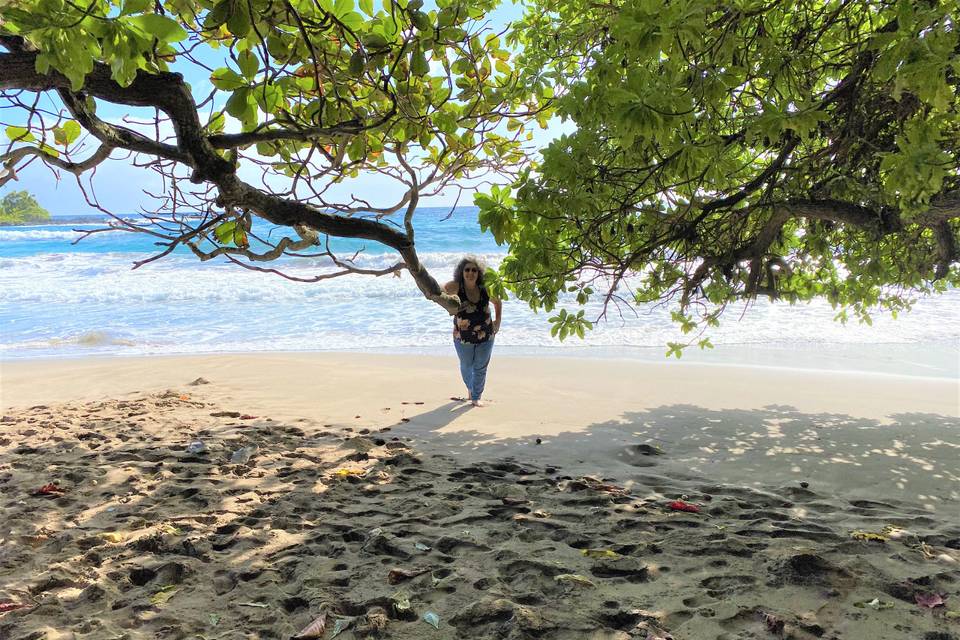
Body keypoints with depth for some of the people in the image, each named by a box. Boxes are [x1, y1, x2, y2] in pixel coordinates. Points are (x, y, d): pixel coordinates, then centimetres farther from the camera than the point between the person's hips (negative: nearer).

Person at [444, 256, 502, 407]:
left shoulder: (485, 289, -11)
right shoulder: (456, 287, -19)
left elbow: (498, 303, 8)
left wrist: (497, 321, 2)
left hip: (485, 336, 1)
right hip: (463, 337, -1)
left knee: (480, 368, 11)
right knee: (466, 366, 21)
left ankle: (476, 397, 29)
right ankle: (470, 388, 51)